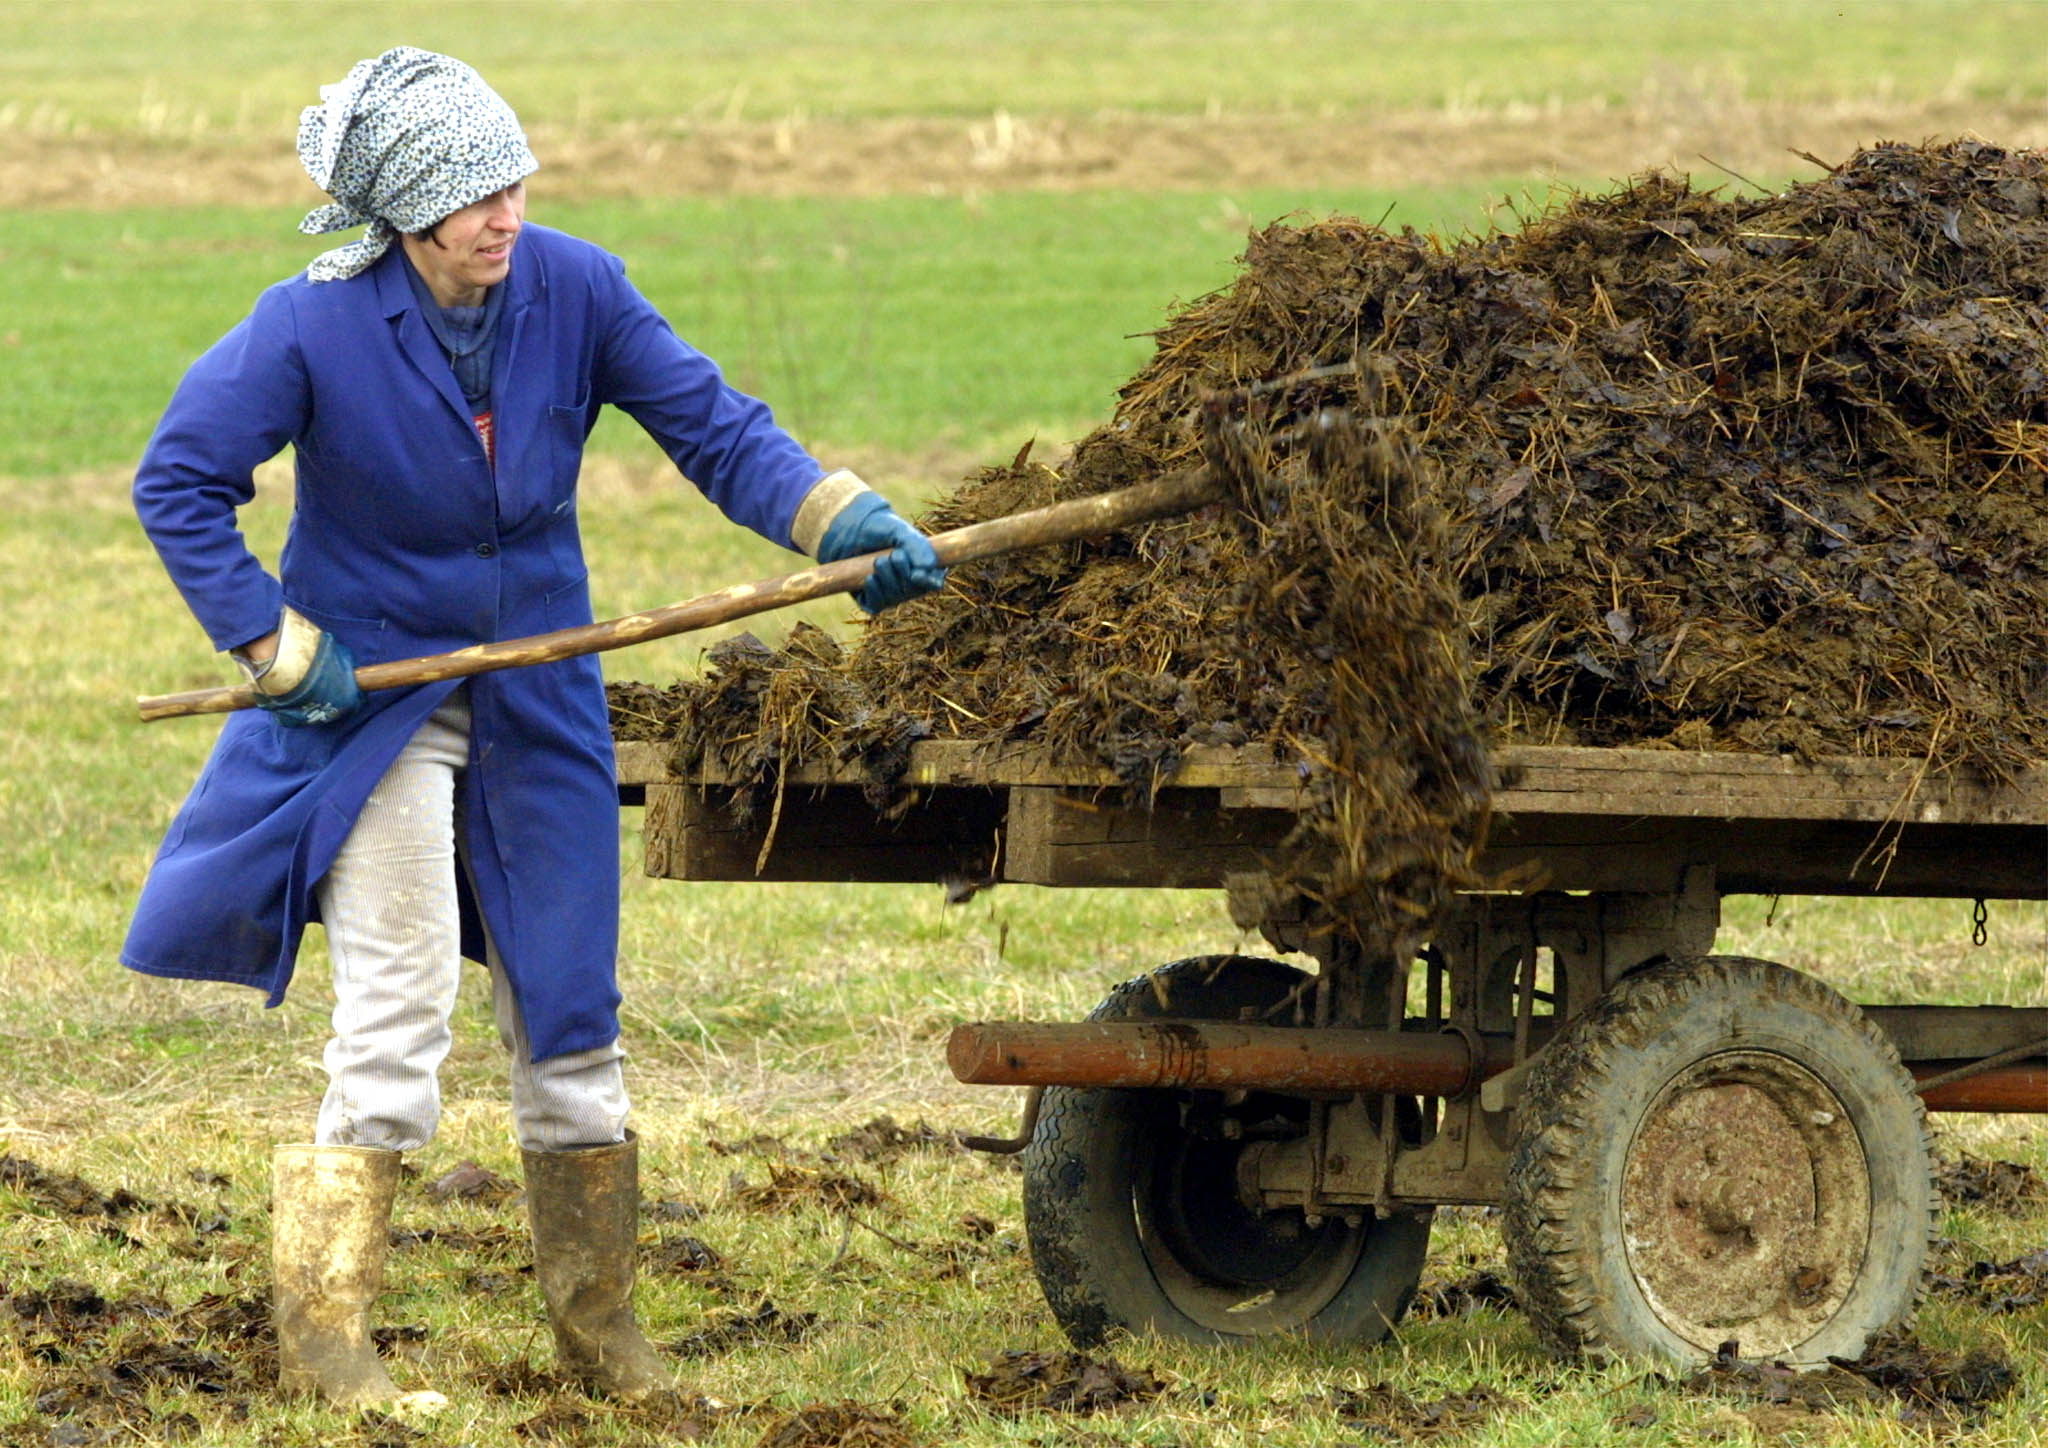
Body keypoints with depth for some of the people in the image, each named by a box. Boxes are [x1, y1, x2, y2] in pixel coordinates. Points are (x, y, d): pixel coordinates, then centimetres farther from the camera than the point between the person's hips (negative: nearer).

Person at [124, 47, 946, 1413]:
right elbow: (179, 480, -11)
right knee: (400, 1018, -11)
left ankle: (598, 1325, 23)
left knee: (571, 1014, 10)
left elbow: (712, 426, -8)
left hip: (538, 706, 4)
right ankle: (321, 1329, -4)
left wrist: (842, 519, -23)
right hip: (373, 690, -4)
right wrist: (277, 645, -14)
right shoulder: (317, 326, -18)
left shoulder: (574, 289, -10)